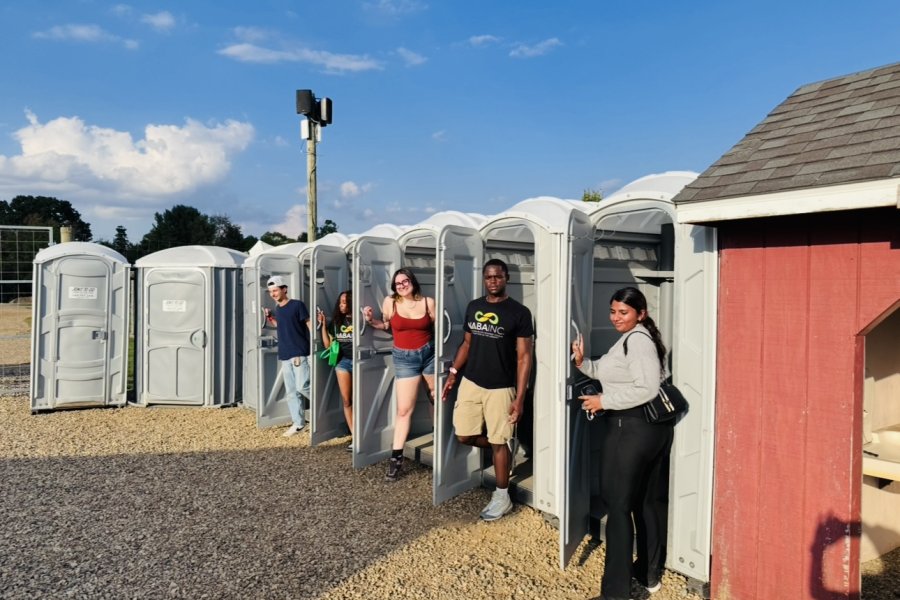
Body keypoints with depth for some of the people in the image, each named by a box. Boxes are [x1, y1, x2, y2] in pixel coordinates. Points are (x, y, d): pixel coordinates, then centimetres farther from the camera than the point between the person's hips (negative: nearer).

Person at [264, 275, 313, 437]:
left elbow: (309, 325, -8)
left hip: (300, 353, -7)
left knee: (302, 387, -14)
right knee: (291, 391, 7)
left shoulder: (297, 305, -7)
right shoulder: (277, 309, 13)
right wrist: (270, 318, 11)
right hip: (285, 355, 7)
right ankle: (298, 423, 14)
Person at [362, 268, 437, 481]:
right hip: (404, 358, -1)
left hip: (429, 353, 2)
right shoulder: (390, 302, -5)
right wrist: (371, 320, -6)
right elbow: (386, 325, 11)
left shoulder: (428, 302, -5)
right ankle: (396, 457, 4)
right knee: (404, 409, -4)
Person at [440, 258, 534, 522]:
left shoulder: (519, 312, -10)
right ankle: (504, 448, 35)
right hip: (470, 383, 5)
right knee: (464, 435, 8)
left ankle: (502, 497, 21)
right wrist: (453, 373, 6)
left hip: (500, 388, -5)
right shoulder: (473, 307, 5)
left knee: (499, 443, 3)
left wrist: (519, 398, -14)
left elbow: (523, 357, -10)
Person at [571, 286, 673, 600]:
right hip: (654, 427, 11)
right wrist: (582, 363, 3)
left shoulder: (637, 340, -17)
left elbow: (647, 388, -25)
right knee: (650, 501, 17)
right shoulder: (632, 339, 16)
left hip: (632, 429, -11)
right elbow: (610, 374, 19)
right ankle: (650, 574, 32)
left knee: (618, 504, -2)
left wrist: (603, 402, -18)